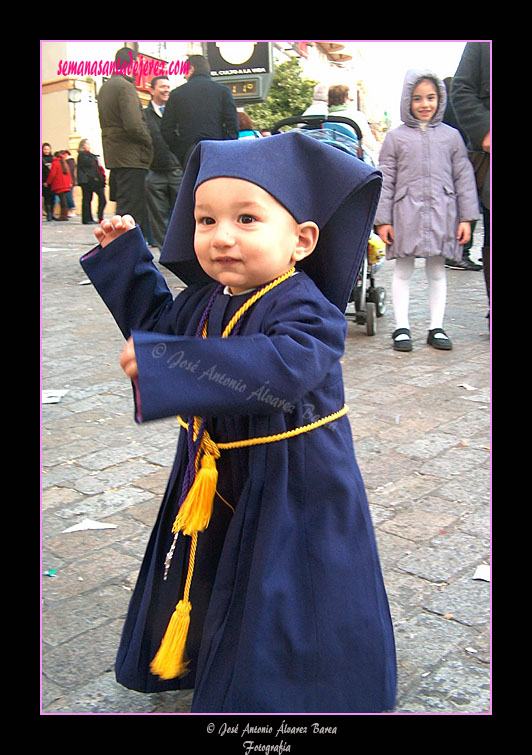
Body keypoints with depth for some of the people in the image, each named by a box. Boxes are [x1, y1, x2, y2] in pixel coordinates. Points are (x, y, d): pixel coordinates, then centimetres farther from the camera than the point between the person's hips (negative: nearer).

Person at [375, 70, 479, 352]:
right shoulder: (395, 137, 5)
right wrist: (382, 219, -3)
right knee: (403, 270, 4)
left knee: (437, 271, 8)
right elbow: (385, 181, 3)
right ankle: (401, 328, 12)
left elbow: (464, 178, 8)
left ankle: (436, 328, 16)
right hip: (405, 213, -1)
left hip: (441, 212, 1)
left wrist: (466, 217, 2)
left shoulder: (451, 135, 9)